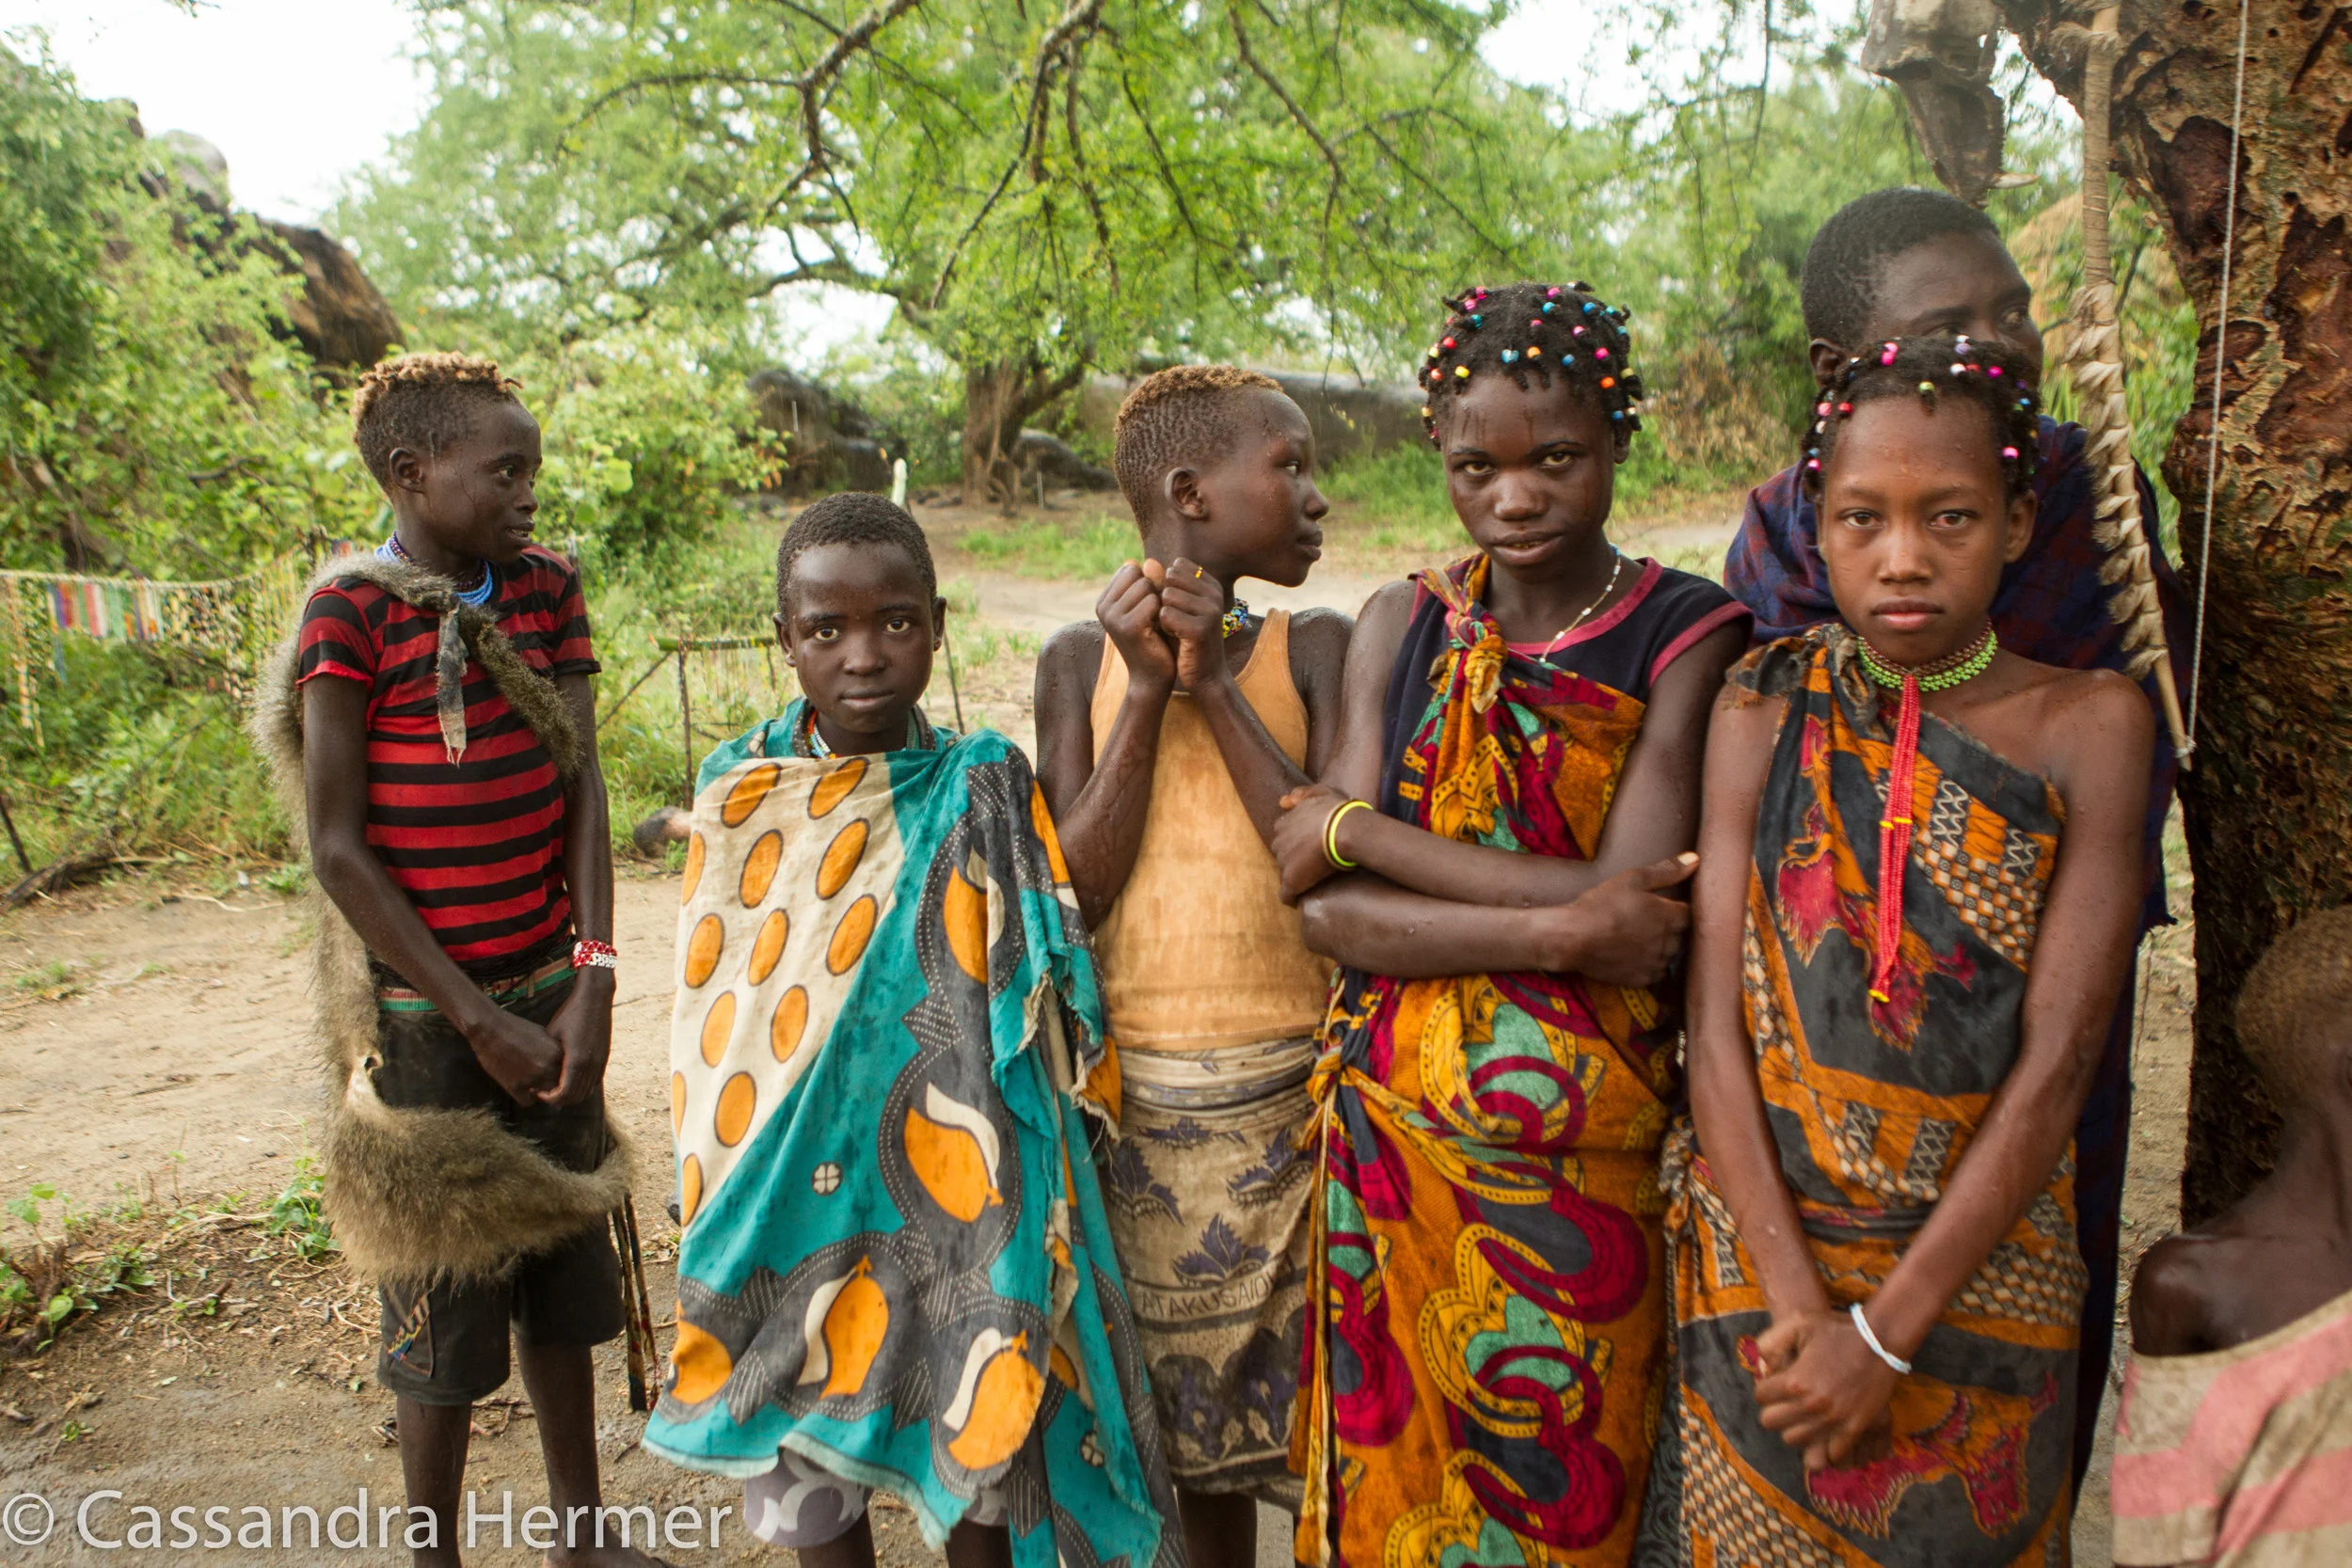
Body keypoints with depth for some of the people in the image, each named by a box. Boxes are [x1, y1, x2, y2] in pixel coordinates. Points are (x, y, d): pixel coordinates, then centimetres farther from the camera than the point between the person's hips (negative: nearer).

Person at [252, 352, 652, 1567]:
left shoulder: (544, 589, 4)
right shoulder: (352, 612, -11)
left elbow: (581, 786, 2)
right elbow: (339, 849, -13)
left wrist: (593, 978, -8)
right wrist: (478, 1022, -13)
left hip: (547, 998, 5)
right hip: (425, 1013, -5)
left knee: (563, 1265, 14)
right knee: (448, 1300, 6)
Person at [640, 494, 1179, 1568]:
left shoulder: (983, 792, -8)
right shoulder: (741, 794, -4)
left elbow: (1055, 1003, -5)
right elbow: (713, 1021, 4)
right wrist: (721, 1208, 5)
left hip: (948, 1190, -1)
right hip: (787, 1198, 2)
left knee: (975, 1452, 15)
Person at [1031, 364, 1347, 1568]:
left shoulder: (1312, 647, -1)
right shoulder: (1084, 659, 1)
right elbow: (1075, 891, -8)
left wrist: (1217, 680, -15)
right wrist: (1148, 691, -13)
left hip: (1292, 1090, -1)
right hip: (1136, 1096, 1)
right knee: (1188, 1413, 17)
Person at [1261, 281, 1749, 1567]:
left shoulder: (1688, 638, -7)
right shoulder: (1403, 627, 2)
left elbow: (1642, 914, -18)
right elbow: (1328, 909, -6)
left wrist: (1354, 827, -12)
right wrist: (1556, 932, -20)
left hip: (1580, 1160, -2)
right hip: (1389, 1144, 3)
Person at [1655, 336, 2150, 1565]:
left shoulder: (2089, 723, -7)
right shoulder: (1762, 711, -4)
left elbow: (2056, 1066, -12)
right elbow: (1716, 1027, -8)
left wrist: (1884, 1333, -15)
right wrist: (1798, 1302, -16)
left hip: (1975, 1269, 0)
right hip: (1763, 1248, 1)